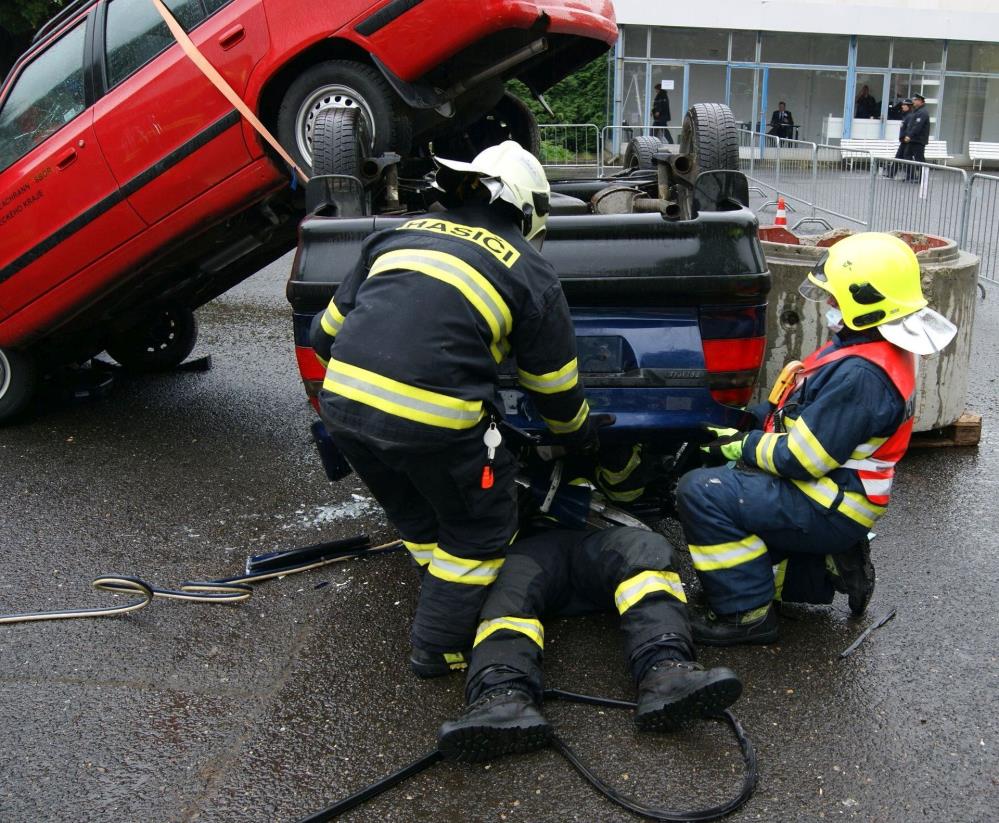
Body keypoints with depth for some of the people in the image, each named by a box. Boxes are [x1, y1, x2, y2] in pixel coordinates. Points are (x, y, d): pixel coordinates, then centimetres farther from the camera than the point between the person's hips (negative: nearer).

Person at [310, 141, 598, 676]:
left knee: (417, 517, 29)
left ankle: (450, 605, 45)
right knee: (479, 533, 20)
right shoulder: (531, 274, 9)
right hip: (433, 420, -5)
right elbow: (556, 390, 17)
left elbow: (326, 335, 23)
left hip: (341, 401, 5)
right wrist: (583, 438, 37)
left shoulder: (402, 233, 20)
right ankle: (439, 646, 30)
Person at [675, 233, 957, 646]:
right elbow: (815, 420, 15)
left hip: (826, 510, -11)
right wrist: (756, 425, 4)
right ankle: (824, 568, 13)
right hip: (835, 490, 11)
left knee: (701, 493, -20)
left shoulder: (860, 374, -27)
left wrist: (744, 446, -10)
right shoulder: (876, 348, 6)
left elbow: (801, 459, -26)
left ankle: (746, 613, -11)